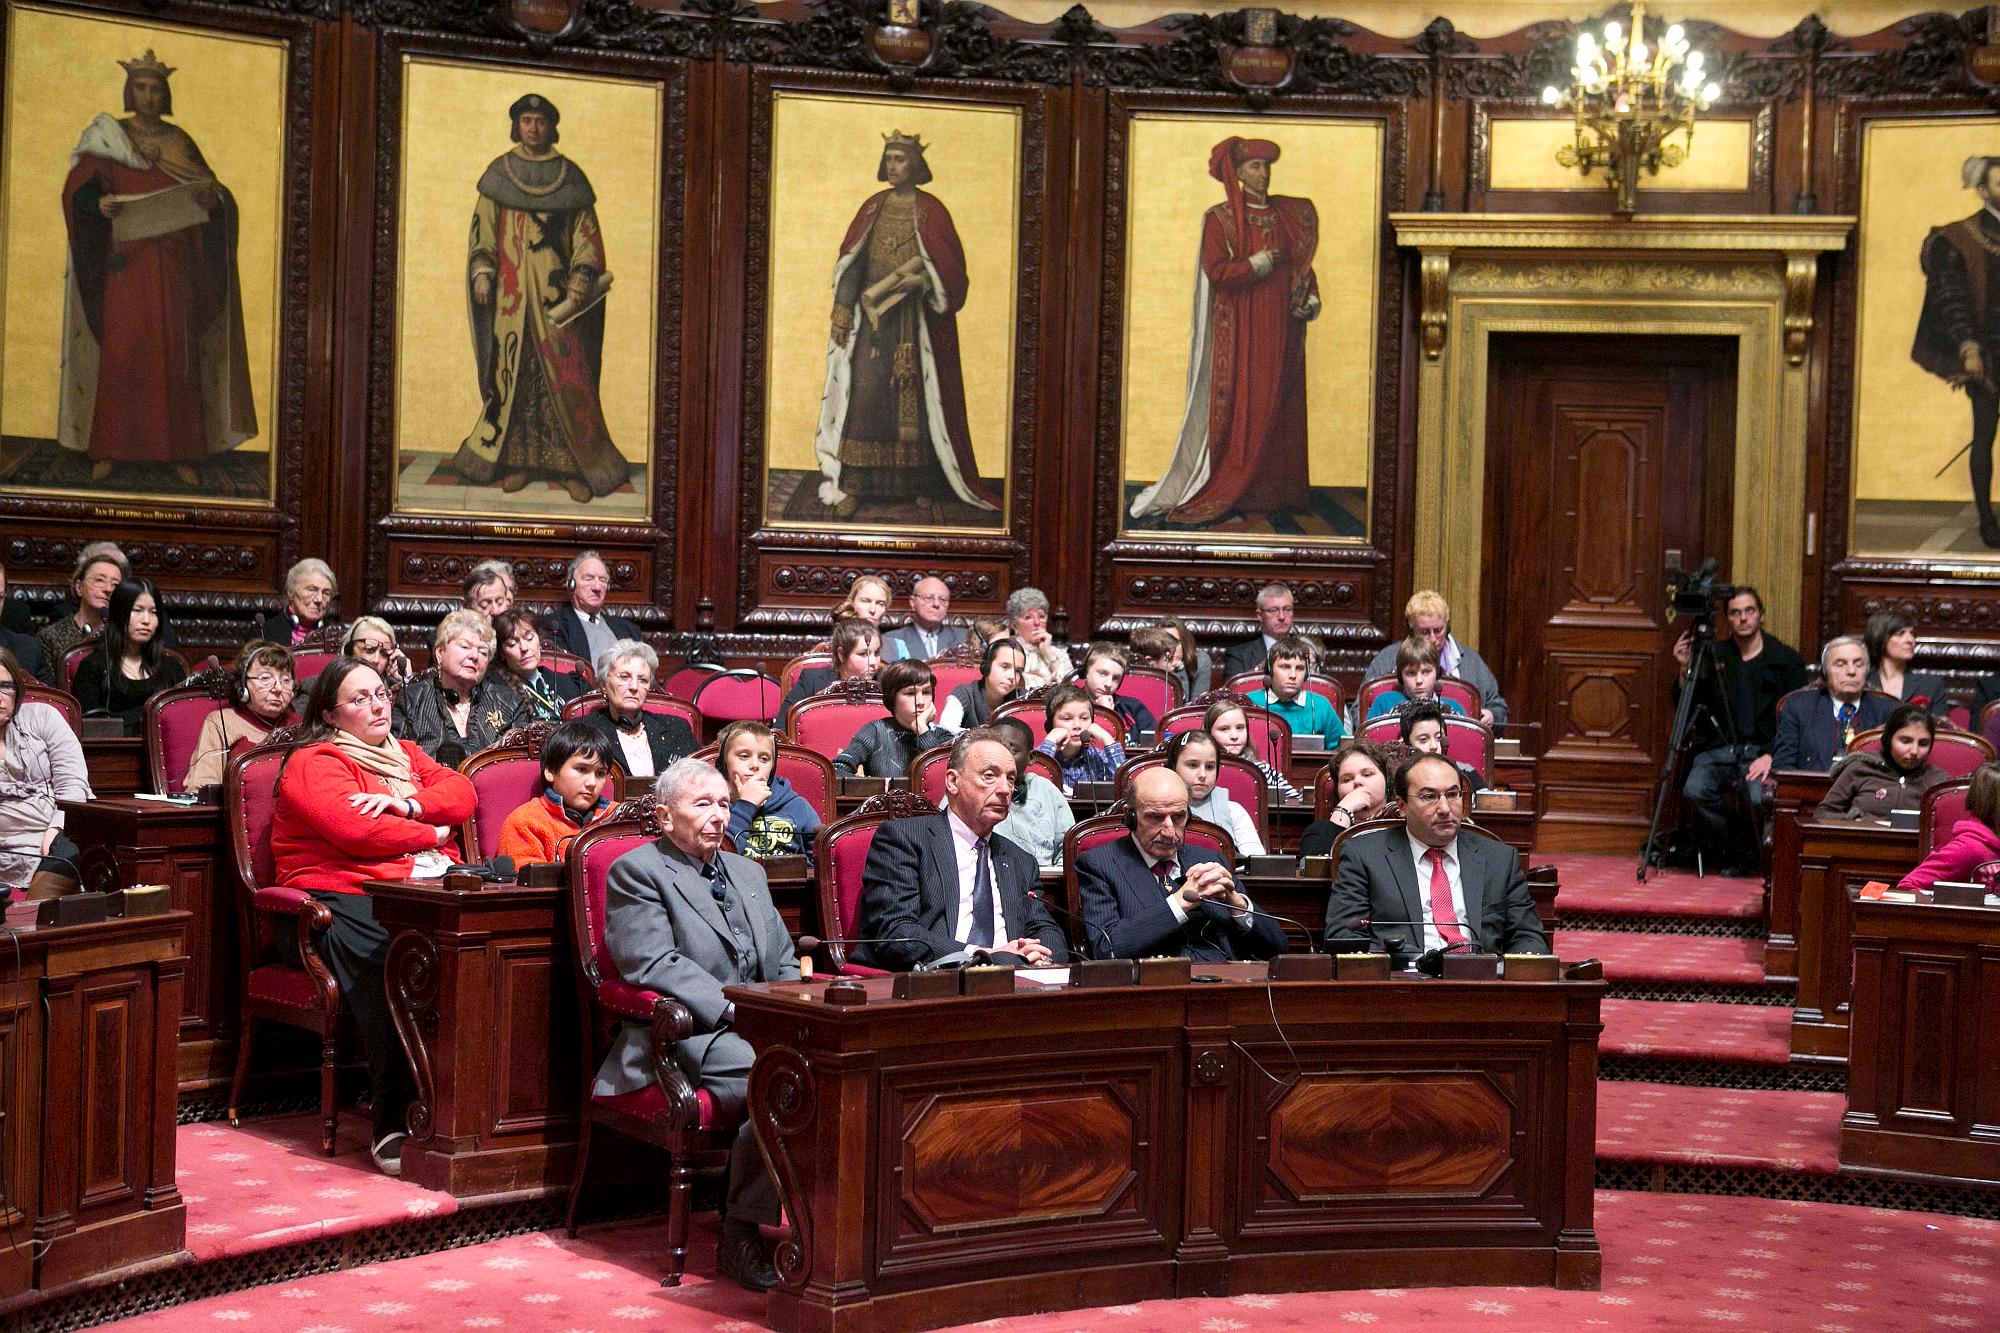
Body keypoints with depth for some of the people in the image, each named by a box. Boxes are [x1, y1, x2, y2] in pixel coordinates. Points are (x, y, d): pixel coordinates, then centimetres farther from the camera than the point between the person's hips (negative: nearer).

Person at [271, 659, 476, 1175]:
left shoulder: (405, 754, 30)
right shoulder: (315, 763, 7)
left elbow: (461, 792, 14)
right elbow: (355, 829, -11)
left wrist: (408, 804, -5)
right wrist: (433, 834, 1)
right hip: (344, 895, -6)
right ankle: (392, 1127, -34)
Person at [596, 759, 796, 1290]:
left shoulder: (748, 872, 24)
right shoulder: (636, 872, 0)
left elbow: (785, 964, 24)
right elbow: (652, 966, -13)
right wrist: (737, 1009, -19)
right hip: (689, 1037, -7)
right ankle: (740, 1235, -19)